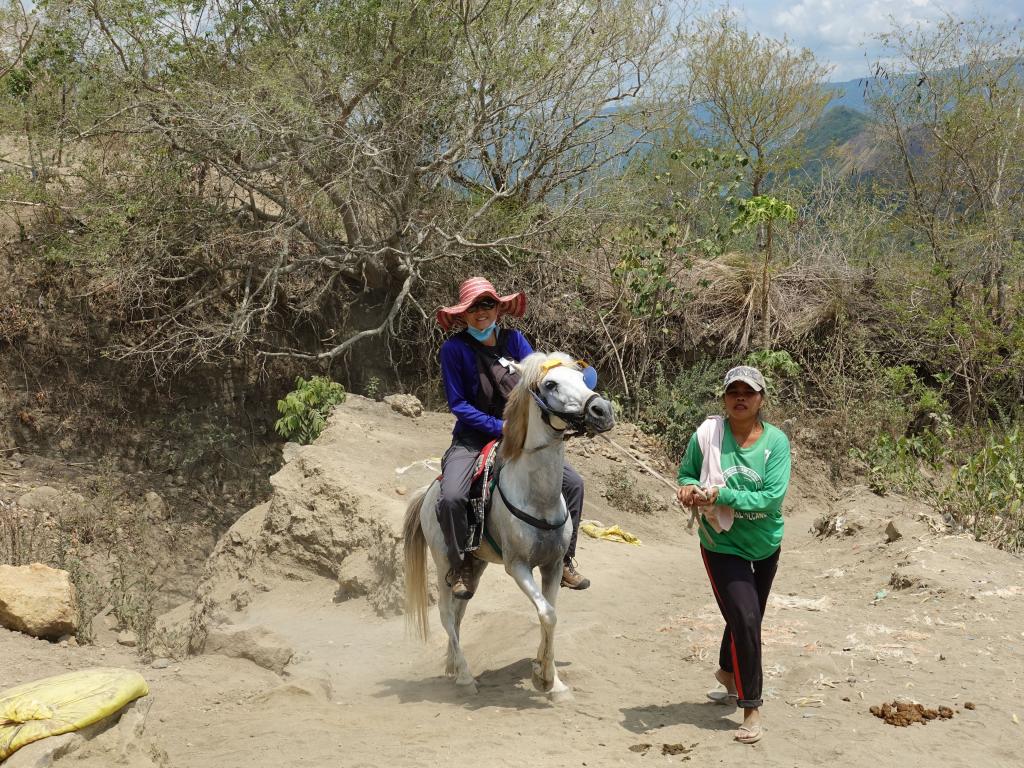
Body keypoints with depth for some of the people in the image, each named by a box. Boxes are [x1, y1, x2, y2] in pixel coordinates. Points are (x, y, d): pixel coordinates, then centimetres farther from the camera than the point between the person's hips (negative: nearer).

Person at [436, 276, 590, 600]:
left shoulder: (514, 340, 3)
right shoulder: (454, 349, -7)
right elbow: (458, 404, -10)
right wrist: (500, 427, -18)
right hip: (473, 439, -4)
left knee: (572, 482, -4)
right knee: (451, 497, -30)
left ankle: (564, 560, 10)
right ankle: (460, 564, -4)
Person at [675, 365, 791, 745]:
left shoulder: (776, 441, -15)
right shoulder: (707, 435, -15)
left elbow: (773, 496, -23)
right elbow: (686, 472, 0)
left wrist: (721, 495, -31)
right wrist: (689, 488, -24)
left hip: (766, 545, 3)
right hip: (723, 545, -3)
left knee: (748, 620, 21)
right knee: (745, 619, -13)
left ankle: (728, 675, 50)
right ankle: (751, 709, 0)